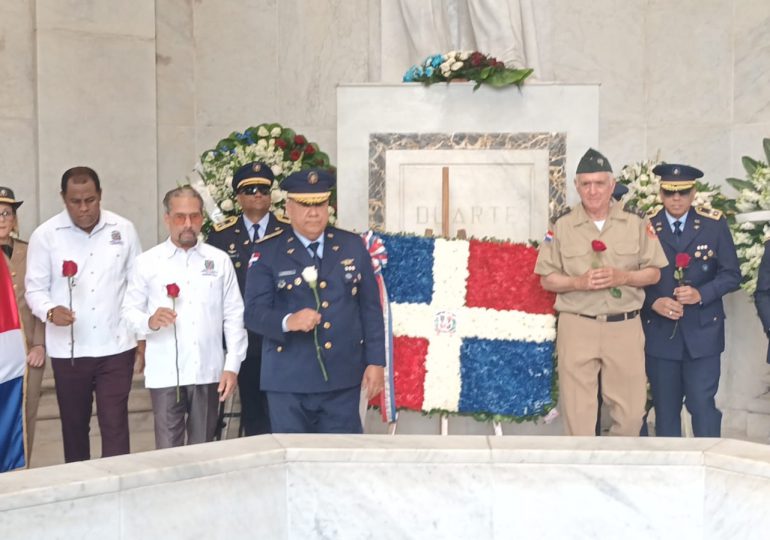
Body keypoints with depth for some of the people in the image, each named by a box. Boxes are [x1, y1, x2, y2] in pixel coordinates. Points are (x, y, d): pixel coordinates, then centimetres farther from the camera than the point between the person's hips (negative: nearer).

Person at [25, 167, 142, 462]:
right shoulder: (45, 235, -2)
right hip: (68, 349, 1)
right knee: (74, 424, 13)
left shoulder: (124, 230, 1)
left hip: (116, 346, 0)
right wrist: (50, 311, -21)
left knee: (115, 424, -2)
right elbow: (35, 288, 1)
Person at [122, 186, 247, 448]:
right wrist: (149, 321, -21)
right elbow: (129, 311, 1)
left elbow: (234, 316, 5)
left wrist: (233, 366, 0)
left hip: (208, 372, 2)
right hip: (166, 374, -1)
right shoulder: (147, 262, 1)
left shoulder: (220, 260, 5)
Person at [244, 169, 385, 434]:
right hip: (288, 383, -2)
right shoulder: (267, 253, 0)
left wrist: (375, 362, 3)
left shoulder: (353, 246, 8)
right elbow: (253, 312, -6)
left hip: (343, 379, 2)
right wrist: (287, 322, -25)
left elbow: (371, 309, 9)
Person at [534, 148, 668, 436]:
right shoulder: (561, 225, 1)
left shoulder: (636, 222, 3)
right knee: (577, 413, 3)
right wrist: (578, 282, -15)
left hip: (625, 326, 1)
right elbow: (547, 279, 4)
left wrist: (623, 277, -13)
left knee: (631, 412, 6)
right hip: (577, 326, -1)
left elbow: (654, 272, 7)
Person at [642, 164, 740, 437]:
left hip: (702, 332, -1)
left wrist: (701, 294, -16)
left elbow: (731, 274, 1)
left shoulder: (714, 224, 1)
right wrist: (654, 302, -15)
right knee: (665, 408, 8)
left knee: (703, 404, -3)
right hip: (660, 333, 1)